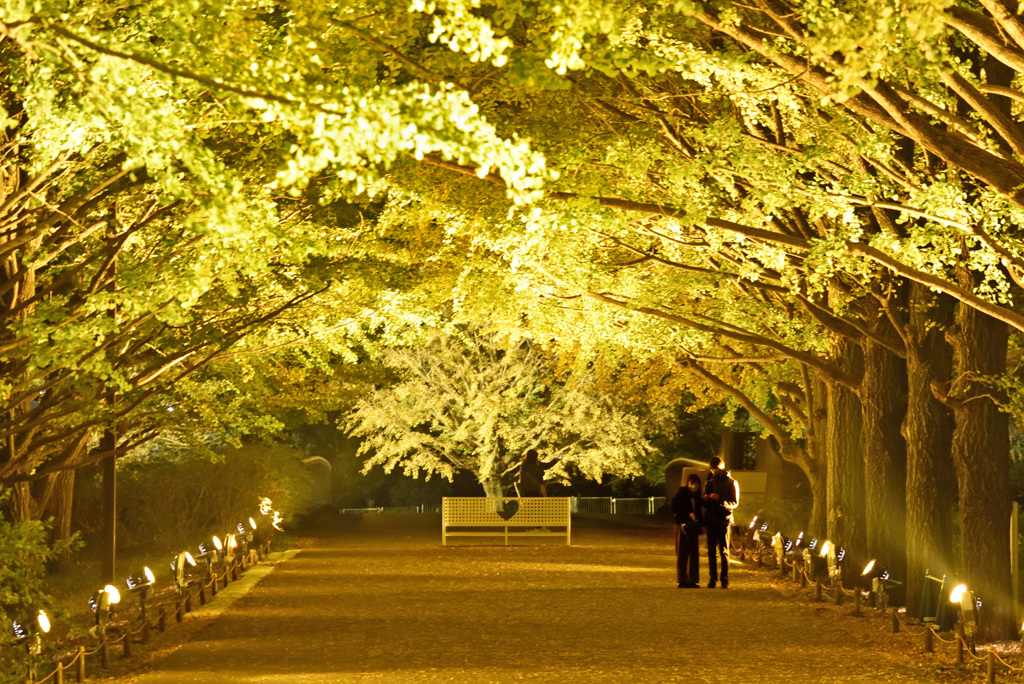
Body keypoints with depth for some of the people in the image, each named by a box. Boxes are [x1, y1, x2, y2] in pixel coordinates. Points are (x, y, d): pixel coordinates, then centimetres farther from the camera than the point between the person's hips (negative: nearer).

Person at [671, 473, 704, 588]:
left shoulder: (696, 495, 14)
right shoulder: (681, 494, -4)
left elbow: (698, 511, 18)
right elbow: (675, 508, -10)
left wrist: (701, 524, 6)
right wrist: (688, 514, -18)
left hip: (693, 528, 6)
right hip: (683, 526, -6)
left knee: (694, 554, 5)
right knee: (682, 554, -3)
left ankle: (692, 580, 11)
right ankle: (681, 581, -1)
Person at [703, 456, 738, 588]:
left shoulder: (731, 482, 2)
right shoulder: (709, 482, 18)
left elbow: (734, 503, -6)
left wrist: (720, 499, -21)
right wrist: (706, 499, -2)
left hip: (724, 520, -4)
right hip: (710, 520, 4)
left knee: (724, 551, -4)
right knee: (711, 551, 3)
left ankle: (724, 579, 0)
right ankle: (712, 578, 6)